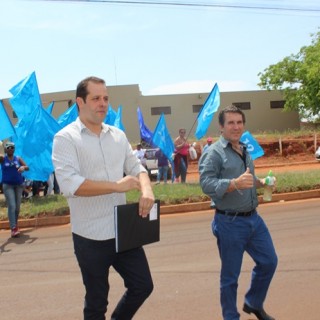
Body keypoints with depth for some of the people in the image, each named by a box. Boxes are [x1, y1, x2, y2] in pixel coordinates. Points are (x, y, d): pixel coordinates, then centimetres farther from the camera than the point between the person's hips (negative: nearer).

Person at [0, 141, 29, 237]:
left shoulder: (18, 158, 5)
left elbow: (27, 167, -1)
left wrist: (23, 167, -24)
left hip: (19, 184, 3)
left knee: (17, 207, 9)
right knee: (11, 206, -13)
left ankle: (15, 225, 28)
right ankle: (13, 228, -15)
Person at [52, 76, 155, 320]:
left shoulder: (118, 135, 7)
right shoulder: (65, 138, -11)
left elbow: (136, 166, 9)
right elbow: (69, 184, -22)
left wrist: (146, 189, -14)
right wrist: (116, 185, -23)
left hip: (123, 231, 5)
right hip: (91, 237, -5)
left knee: (143, 286, 14)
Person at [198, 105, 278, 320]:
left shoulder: (245, 151, 12)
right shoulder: (214, 153, -15)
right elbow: (206, 184, -26)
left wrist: (260, 182, 4)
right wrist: (235, 183, -39)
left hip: (254, 218, 8)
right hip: (230, 223, -8)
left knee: (269, 262, 17)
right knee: (230, 275, 7)